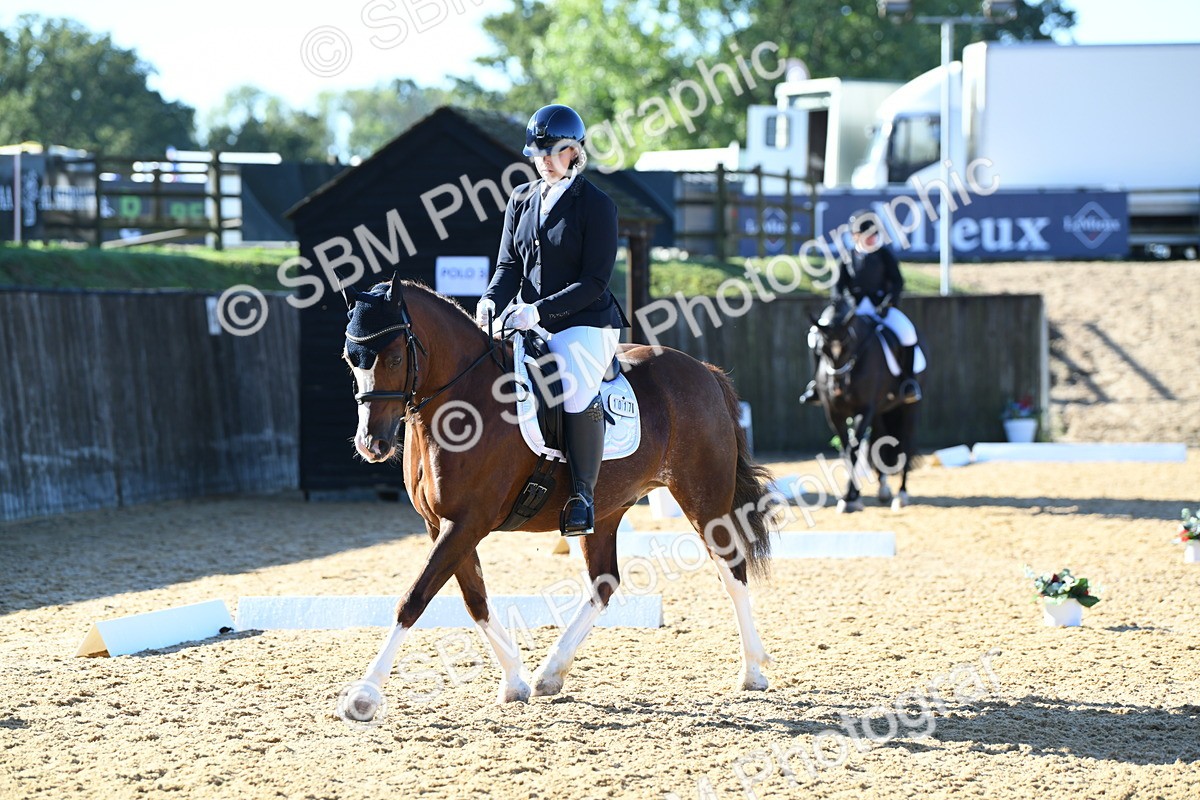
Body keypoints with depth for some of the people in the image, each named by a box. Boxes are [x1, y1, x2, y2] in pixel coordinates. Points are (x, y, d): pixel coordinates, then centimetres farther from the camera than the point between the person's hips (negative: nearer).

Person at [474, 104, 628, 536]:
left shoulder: (597, 205, -6)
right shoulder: (522, 200, 12)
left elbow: (594, 281, -11)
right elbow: (509, 264, 11)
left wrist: (540, 311, -22)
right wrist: (492, 300, -11)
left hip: (584, 323, -6)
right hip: (525, 322, 6)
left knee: (577, 391, -33)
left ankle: (582, 494, -22)